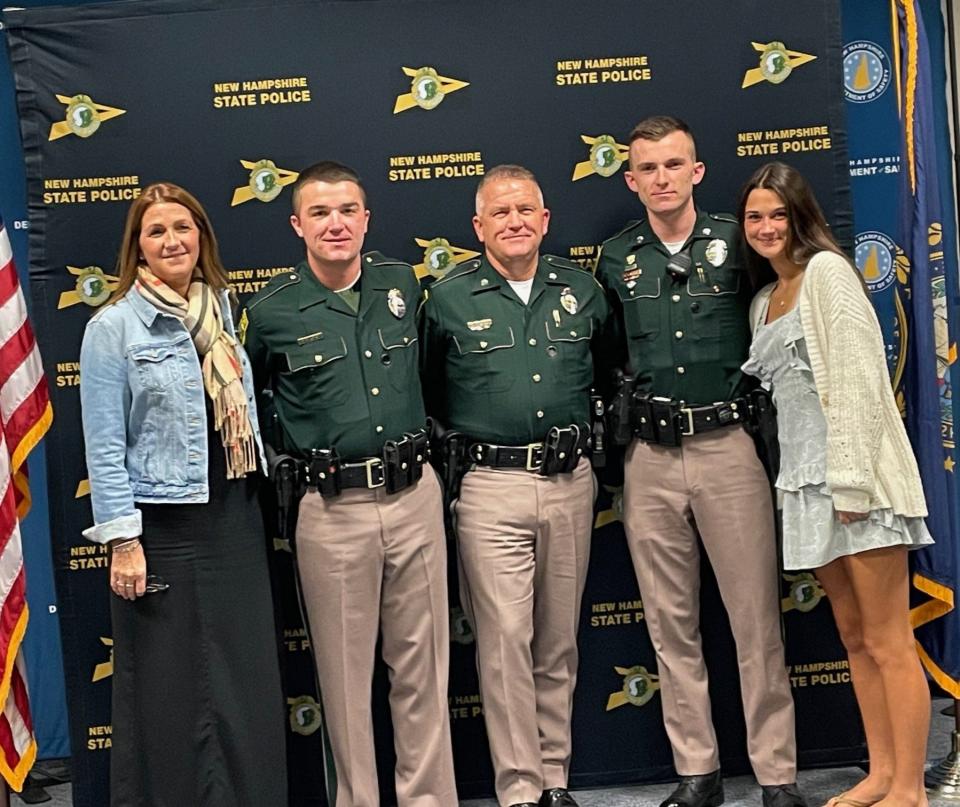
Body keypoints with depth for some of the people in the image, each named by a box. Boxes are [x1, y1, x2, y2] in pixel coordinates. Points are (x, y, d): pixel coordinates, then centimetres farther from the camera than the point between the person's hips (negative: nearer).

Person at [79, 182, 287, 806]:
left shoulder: (222, 311, 10)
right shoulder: (114, 326, -6)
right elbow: (105, 446, -8)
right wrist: (123, 541, -13)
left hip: (237, 519, 5)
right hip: (165, 530, -5)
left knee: (250, 680, 9)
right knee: (171, 692, 4)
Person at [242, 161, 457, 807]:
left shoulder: (403, 283, 6)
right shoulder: (272, 311, -4)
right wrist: (286, 462, 6)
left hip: (415, 494, 3)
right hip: (333, 509, -2)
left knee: (422, 663, 10)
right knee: (345, 672, 7)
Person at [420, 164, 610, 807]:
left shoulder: (581, 289, 8)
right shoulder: (448, 299, 0)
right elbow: (426, 393, 7)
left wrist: (593, 442, 13)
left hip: (571, 482, 3)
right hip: (491, 488, -3)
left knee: (559, 639, 11)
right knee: (505, 639, -4)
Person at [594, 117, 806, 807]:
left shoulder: (735, 240, 3)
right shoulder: (616, 260, 9)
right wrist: (613, 438, 8)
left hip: (729, 446, -2)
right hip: (650, 458, 3)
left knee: (756, 615, 1)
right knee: (671, 621, 8)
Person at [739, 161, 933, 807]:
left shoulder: (826, 271, -4)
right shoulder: (764, 301, 19)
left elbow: (860, 375, -13)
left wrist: (851, 479, -19)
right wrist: (819, 482, 11)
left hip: (855, 473, -8)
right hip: (806, 478, 8)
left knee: (889, 641, -4)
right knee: (855, 636, 12)